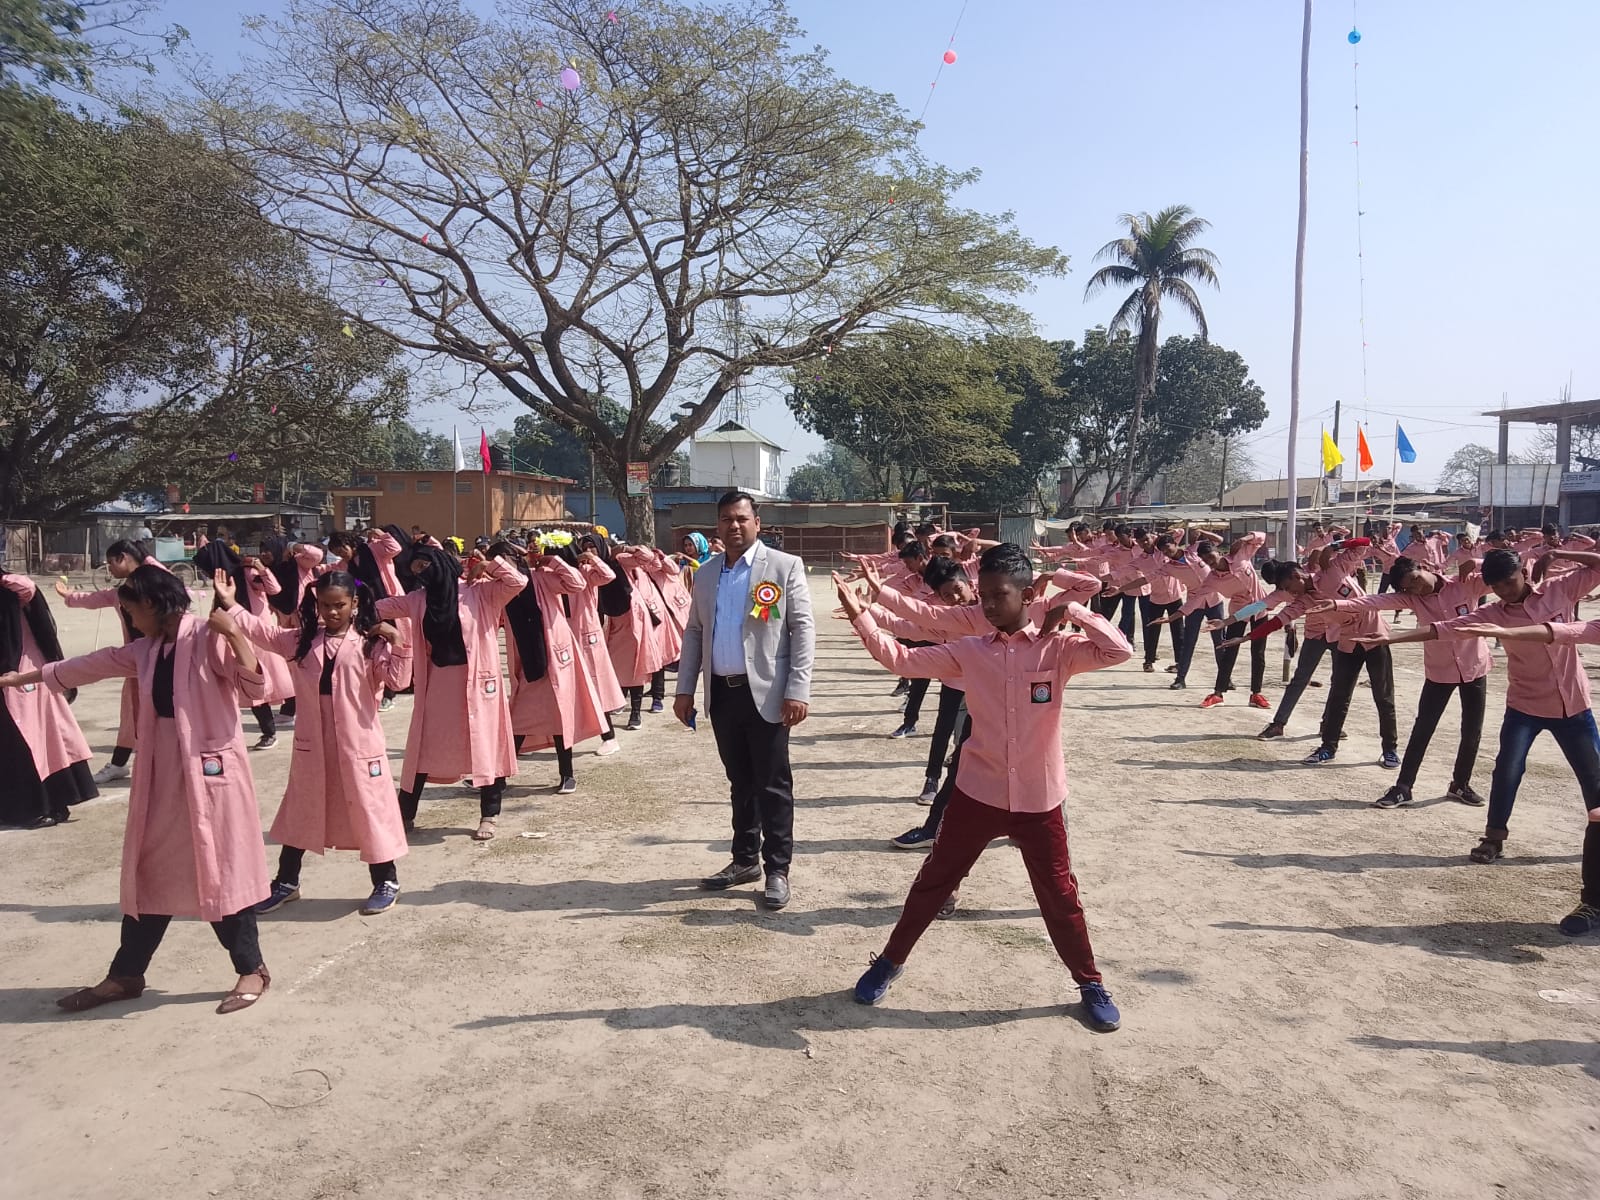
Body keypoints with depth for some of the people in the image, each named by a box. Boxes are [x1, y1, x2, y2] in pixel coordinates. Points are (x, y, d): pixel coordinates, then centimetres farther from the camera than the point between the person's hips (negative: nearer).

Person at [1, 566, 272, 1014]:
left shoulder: (209, 637, -12)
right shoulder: (147, 649, 11)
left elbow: (253, 687, -22)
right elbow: (93, 665, 25)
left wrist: (234, 633, -31)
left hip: (209, 771, -8)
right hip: (161, 773, 8)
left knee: (220, 872, -1)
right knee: (149, 873, 17)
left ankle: (252, 970, 14)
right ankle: (125, 975, 31)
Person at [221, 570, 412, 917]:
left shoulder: (370, 643, -7)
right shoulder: (301, 641, 6)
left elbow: (398, 680, -13)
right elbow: (262, 630, 5)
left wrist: (399, 643, -26)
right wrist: (230, 605, -4)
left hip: (358, 741, -4)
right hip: (311, 742, 4)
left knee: (370, 809, 3)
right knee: (300, 811, 17)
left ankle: (386, 882, 19)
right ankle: (285, 883, 34)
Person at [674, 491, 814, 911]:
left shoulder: (785, 566, -4)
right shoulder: (706, 574, 12)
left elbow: (803, 630, -8)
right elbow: (694, 633, 16)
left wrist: (797, 690, -15)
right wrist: (684, 688, 9)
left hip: (765, 694, -5)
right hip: (722, 693, 5)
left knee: (773, 785, 2)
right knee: (740, 782, 15)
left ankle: (777, 869, 13)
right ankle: (745, 859, 28)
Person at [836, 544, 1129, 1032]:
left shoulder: (1059, 648, -7)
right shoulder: (968, 651, -3)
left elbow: (1120, 650, -21)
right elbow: (901, 659, -7)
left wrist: (1069, 608, -18)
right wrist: (859, 614, -16)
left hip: (1038, 800, -1)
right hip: (977, 793, 2)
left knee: (1059, 894, 12)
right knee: (934, 882, 12)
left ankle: (1091, 984, 33)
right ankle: (890, 961, 31)